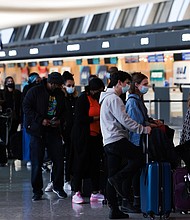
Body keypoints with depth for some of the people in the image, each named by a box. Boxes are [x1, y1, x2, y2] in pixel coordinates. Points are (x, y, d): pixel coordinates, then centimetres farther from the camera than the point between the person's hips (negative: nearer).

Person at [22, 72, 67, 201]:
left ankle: (58, 187, 17)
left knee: (59, 160, 1)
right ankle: (37, 191, 9)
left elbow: (64, 111, 20)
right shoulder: (35, 91, -4)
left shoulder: (60, 94, 10)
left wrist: (60, 120, -1)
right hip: (37, 132, -4)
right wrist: (41, 120, -16)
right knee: (37, 162, 0)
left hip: (54, 131, 4)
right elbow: (26, 107, -8)